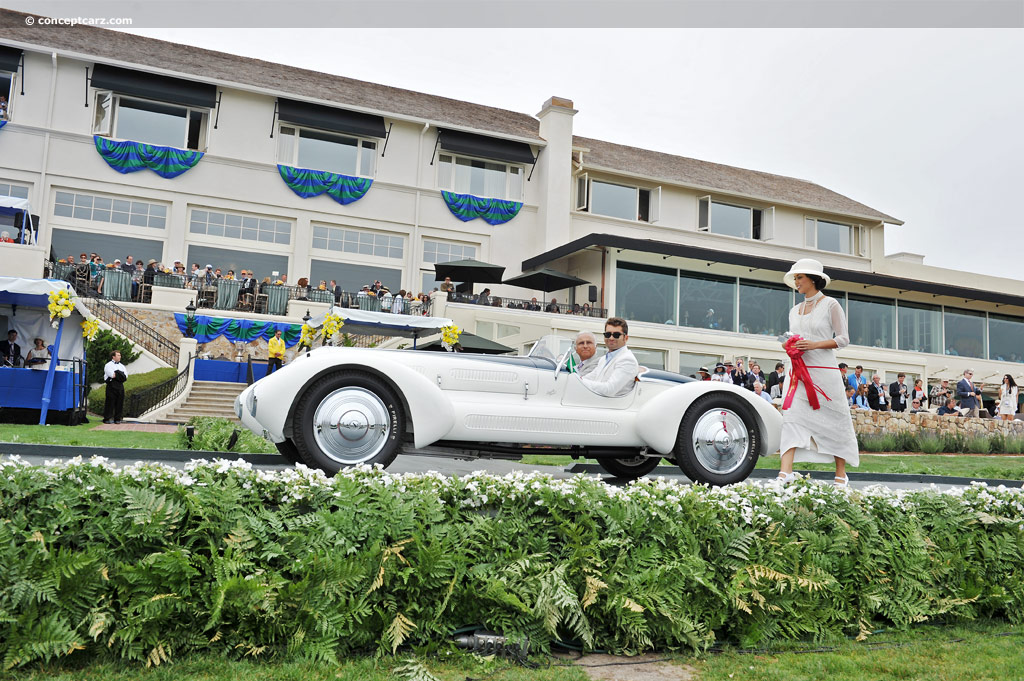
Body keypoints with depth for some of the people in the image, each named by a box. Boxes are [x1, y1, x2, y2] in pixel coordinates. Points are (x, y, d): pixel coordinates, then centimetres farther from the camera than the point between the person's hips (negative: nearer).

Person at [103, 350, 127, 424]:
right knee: (110, 402, -5)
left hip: (120, 386, 6)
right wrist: (120, 375, 1)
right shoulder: (108, 365, 1)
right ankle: (107, 418, -1)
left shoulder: (122, 366, 19)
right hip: (112, 385, -6)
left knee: (119, 403, 3)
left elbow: (125, 376, 8)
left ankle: (117, 419, 9)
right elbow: (112, 375, -14)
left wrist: (116, 374, -2)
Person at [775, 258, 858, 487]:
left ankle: (841, 475, 13)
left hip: (823, 371, -4)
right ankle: (785, 472, -19)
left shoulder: (830, 305, 1)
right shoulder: (795, 311, 18)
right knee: (792, 417, -10)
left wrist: (814, 345, -16)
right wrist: (789, 346, 1)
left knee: (833, 420, 2)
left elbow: (843, 339, -3)